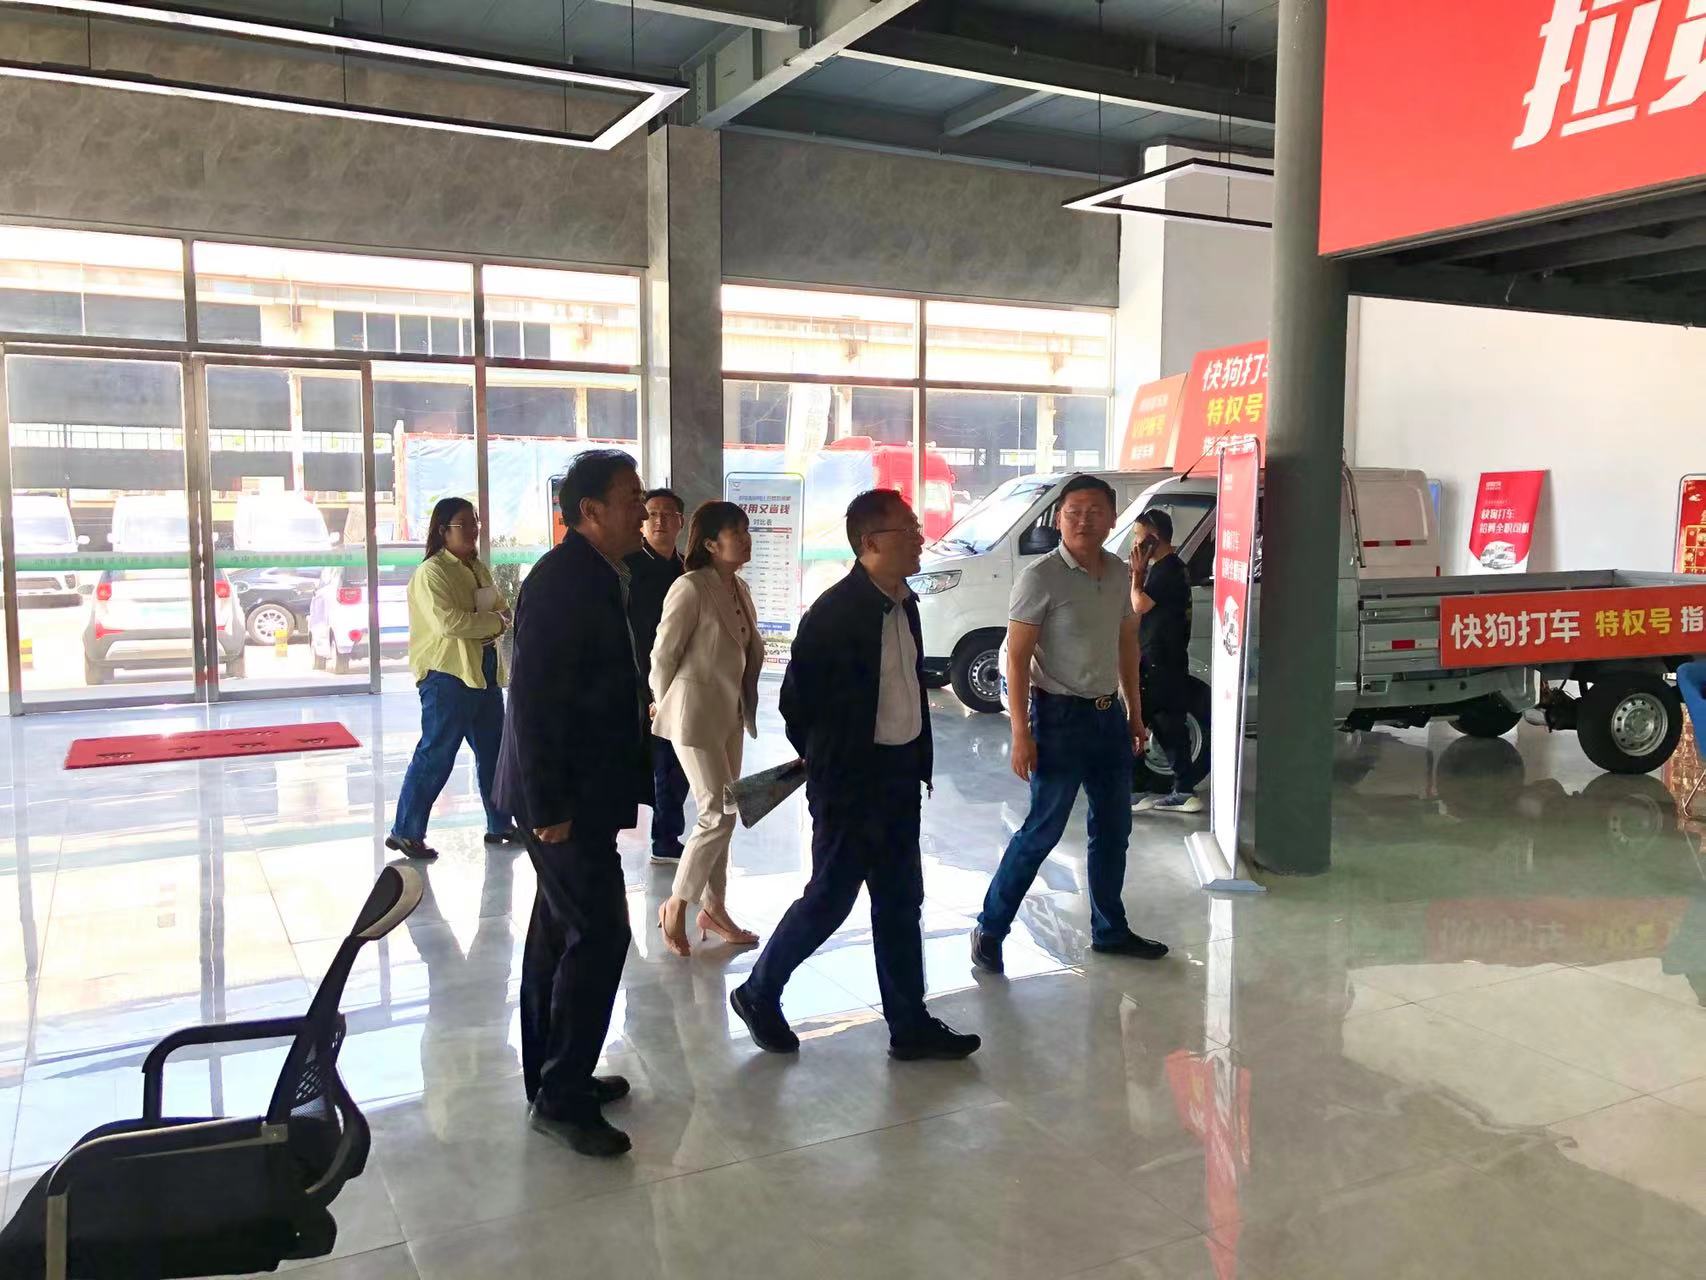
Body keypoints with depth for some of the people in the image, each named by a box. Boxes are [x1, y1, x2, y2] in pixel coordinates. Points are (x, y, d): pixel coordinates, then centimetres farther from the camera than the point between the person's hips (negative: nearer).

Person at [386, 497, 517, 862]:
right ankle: (405, 831, 5)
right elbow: (448, 621, -24)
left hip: (485, 670, 8)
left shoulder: (479, 569, 15)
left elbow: (504, 612, 12)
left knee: (493, 750, 14)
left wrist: (485, 625, -10)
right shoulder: (430, 572, -11)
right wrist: (492, 621, -12)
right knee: (436, 754, -5)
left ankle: (500, 824, 25)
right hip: (447, 672, -8)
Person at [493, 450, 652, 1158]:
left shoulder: (599, 577, 11)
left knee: (561, 931, 17)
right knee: (598, 935, -6)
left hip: (578, 790, 10)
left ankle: (554, 1076, 30)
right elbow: (533, 700, -23)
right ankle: (563, 1098, 7)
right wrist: (549, 807, -22)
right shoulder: (562, 582, -19)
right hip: (566, 796, -10)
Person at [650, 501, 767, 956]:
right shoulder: (690, 589, -17)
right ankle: (675, 906, 9)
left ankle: (713, 909, 24)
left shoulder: (740, 590, 8)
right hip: (696, 715, -8)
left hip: (730, 715, 8)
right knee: (719, 815, -7)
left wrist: (743, 703, 13)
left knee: (722, 815, 12)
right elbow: (663, 654, -11)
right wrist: (669, 707, 1)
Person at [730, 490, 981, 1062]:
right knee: (830, 898, 3)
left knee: (901, 902, 13)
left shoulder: (905, 604, 7)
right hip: (850, 782, -8)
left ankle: (910, 1025, 24)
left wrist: (918, 761, 12)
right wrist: (827, 763, 0)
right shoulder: (835, 611, -18)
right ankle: (759, 994, 25)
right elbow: (797, 700, -12)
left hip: (900, 776, 8)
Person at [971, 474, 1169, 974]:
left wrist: (1135, 712, 16)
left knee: (1113, 829, 15)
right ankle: (989, 930, 11)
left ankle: (1109, 929, 31)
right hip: (1060, 717, -7)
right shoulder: (1041, 578, -15)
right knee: (1043, 831, -3)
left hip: (1109, 714, 7)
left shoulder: (1119, 573, 5)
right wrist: (1021, 734, -19)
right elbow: (1017, 657, -15)